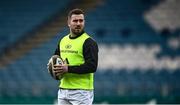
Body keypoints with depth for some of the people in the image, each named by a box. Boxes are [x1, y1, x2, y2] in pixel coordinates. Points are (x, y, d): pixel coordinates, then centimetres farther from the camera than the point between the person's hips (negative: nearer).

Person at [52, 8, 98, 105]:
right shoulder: (63, 41, 14)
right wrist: (54, 68, 1)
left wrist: (68, 69, -23)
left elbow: (92, 66, -18)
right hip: (63, 89, 7)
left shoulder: (89, 42, -9)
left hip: (81, 91, -7)